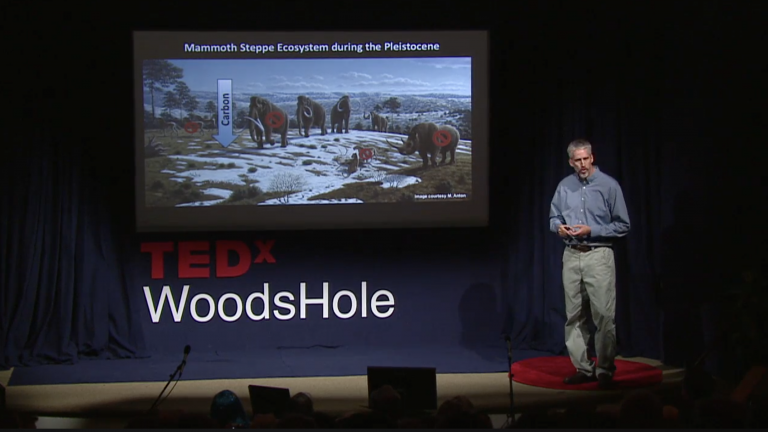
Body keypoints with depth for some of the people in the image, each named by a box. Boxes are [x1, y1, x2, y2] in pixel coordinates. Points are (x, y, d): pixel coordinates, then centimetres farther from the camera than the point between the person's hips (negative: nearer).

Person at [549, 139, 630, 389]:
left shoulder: (609, 185, -4)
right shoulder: (565, 186, 8)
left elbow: (622, 226, -4)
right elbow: (554, 218, 18)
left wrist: (591, 231, -14)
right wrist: (559, 227, -5)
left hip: (598, 256, -4)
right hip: (571, 256, 5)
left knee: (604, 315, -7)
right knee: (574, 316, 6)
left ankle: (605, 369, 0)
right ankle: (583, 368, 14)